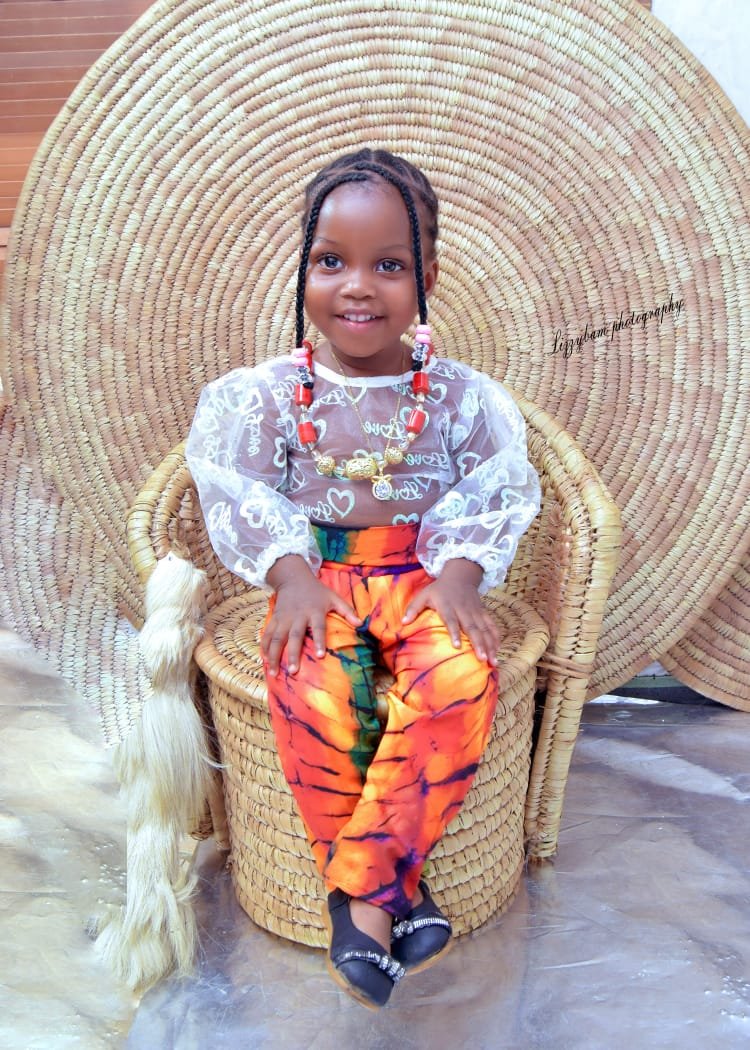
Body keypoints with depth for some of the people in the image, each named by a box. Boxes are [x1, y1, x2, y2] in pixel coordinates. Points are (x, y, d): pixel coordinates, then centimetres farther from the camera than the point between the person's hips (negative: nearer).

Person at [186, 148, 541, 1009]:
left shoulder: (458, 395, 0)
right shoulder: (268, 393, -1)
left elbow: (495, 493, 1)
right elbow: (239, 493, -1)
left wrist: (459, 575, -15)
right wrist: (289, 574, -15)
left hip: (423, 576, 1)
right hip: (318, 577, 0)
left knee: (462, 683, -31)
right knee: (314, 697, -32)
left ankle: (360, 887, -17)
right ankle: (393, 887, -11)